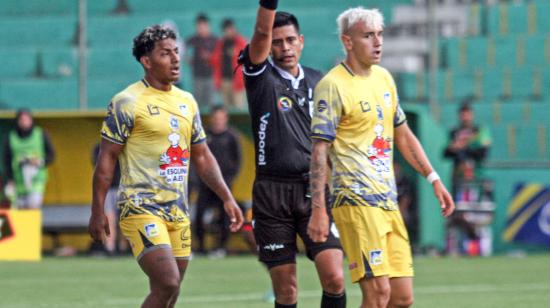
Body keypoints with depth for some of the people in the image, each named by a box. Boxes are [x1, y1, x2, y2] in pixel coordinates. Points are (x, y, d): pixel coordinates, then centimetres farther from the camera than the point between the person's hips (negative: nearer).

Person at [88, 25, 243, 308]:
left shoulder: (186, 101, 14)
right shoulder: (127, 102, -7)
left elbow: (202, 157, 21)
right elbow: (106, 159, -6)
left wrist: (227, 198, 12)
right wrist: (97, 212, -9)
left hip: (178, 210, 7)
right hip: (142, 208, -7)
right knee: (167, 283, -21)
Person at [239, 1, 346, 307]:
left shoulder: (318, 82, 12)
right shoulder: (261, 77, 2)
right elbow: (262, 31, -16)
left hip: (314, 190, 2)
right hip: (272, 192, -2)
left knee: (334, 279, -12)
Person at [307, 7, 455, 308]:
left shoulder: (384, 78, 15)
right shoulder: (332, 86, -8)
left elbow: (403, 136, 25)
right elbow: (319, 150, -12)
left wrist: (434, 179, 18)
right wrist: (318, 210, -18)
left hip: (388, 201, 8)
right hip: (356, 201, -8)